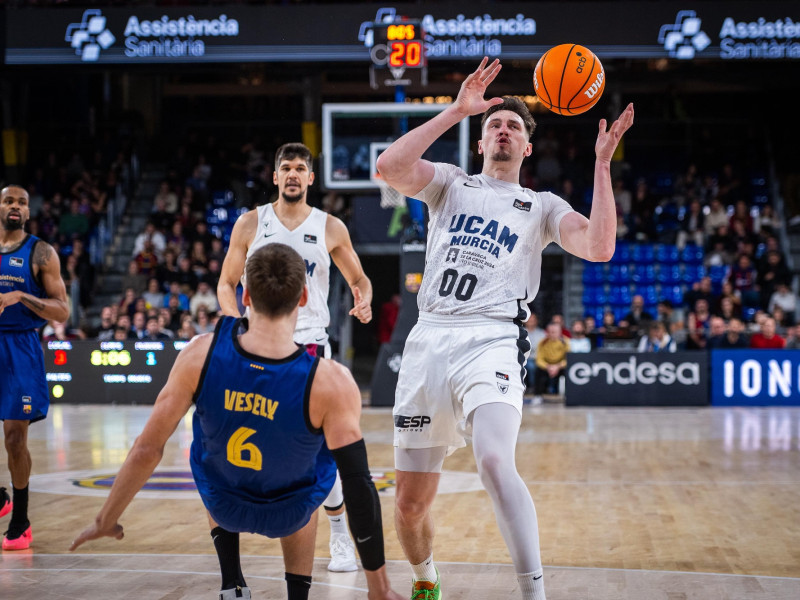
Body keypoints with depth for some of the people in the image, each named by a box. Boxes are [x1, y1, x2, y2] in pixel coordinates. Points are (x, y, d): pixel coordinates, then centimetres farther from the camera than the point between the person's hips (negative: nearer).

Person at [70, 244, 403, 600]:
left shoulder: (201, 356, -27)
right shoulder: (330, 383, -32)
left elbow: (146, 450, -19)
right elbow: (358, 484, -27)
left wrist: (106, 520, -1)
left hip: (222, 504, 1)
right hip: (289, 513, -1)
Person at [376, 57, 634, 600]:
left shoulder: (543, 206, 17)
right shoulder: (451, 184, 19)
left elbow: (600, 248, -2)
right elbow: (388, 167, -2)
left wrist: (602, 165, -2)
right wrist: (456, 110, -2)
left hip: (492, 340, -2)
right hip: (429, 339, 3)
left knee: (495, 463, -32)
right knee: (411, 501, 7)